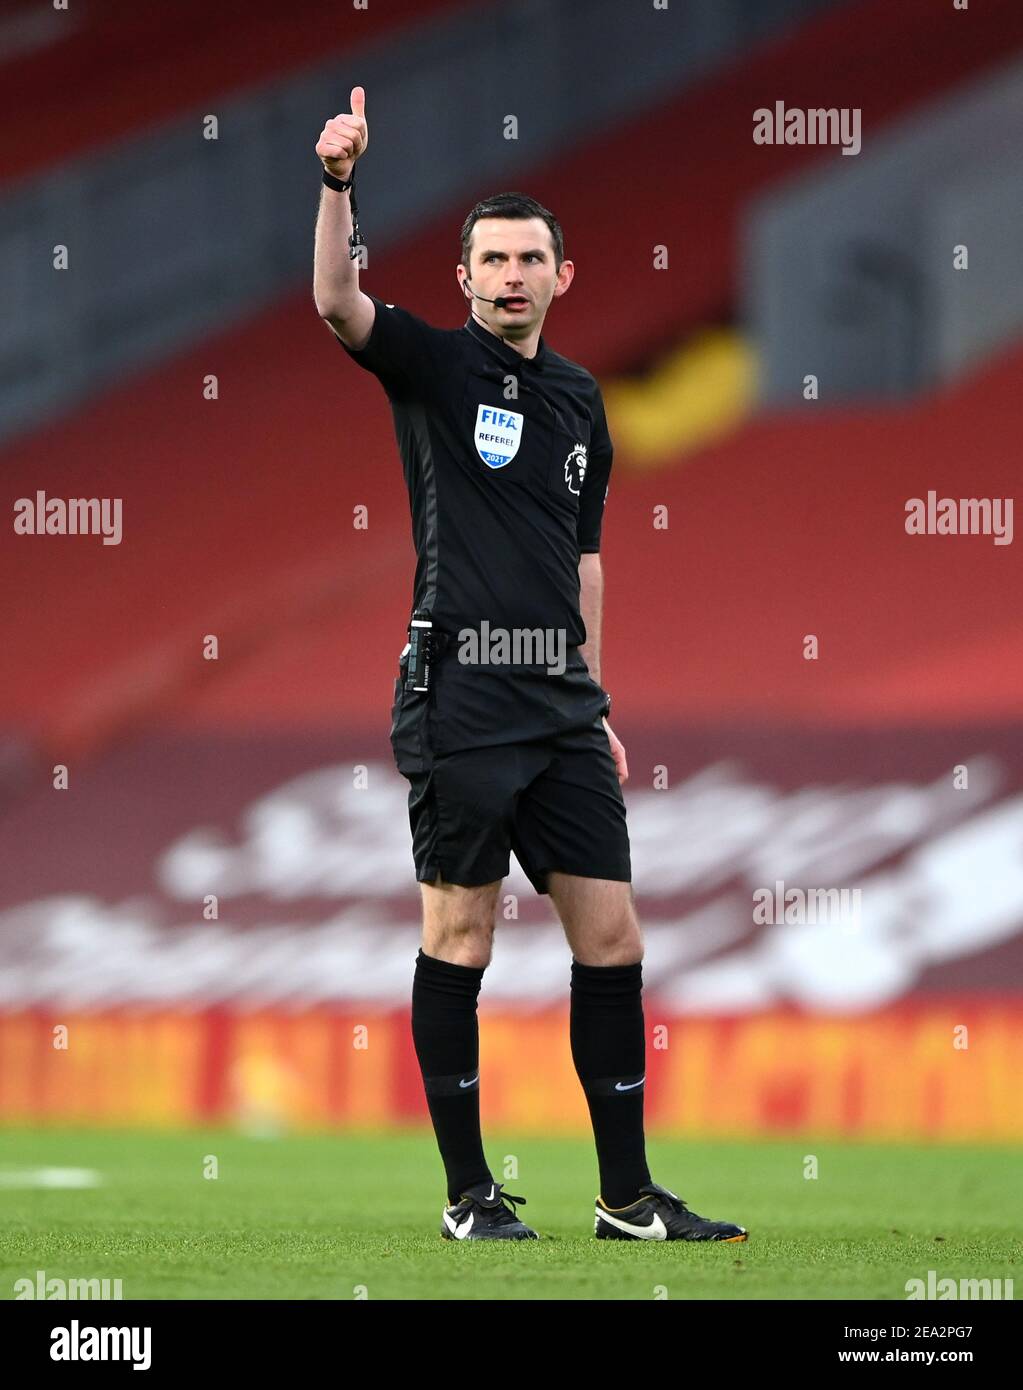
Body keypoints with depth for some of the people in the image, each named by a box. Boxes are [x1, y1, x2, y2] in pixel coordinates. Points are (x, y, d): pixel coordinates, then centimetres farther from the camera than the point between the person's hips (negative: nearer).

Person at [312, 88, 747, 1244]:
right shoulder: (434, 365, -1)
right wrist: (336, 183, -36)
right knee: (459, 940, -2)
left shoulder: (579, 400, 16)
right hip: (460, 696, -6)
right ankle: (468, 1195, 6)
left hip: (558, 703, 6)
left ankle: (627, 1195, 10)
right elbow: (338, 304, -21)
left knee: (611, 939, 4)